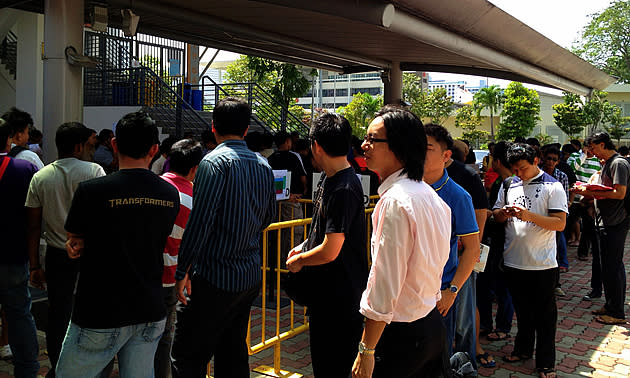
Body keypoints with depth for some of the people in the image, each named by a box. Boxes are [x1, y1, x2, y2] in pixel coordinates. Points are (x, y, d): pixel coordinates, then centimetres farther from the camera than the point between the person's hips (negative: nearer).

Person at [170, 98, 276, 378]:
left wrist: (182, 271, -14)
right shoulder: (264, 166, 9)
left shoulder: (215, 162, -13)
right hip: (251, 278, 8)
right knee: (233, 355, 18)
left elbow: (199, 221, -19)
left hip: (216, 278, -8)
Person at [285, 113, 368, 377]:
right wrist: (304, 247, 9)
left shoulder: (343, 190, -24)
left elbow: (329, 252, -25)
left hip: (340, 299, -10)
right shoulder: (328, 179, 7)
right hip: (324, 293, 10)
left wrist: (297, 261, -8)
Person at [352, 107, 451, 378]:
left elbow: (384, 287, -23)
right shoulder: (430, 195, 8)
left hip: (402, 335, -9)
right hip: (432, 323, 9)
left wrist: (366, 350, -18)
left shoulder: (394, 201, -22)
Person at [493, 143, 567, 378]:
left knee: (544, 316, 6)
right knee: (522, 311, 19)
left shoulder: (553, 187, -7)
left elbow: (560, 224, -14)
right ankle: (523, 349, 37)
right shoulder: (508, 186, 6)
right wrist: (504, 213, -12)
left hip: (542, 264, -4)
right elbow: (495, 216, 11)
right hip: (514, 260, 4)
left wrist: (530, 216, -25)